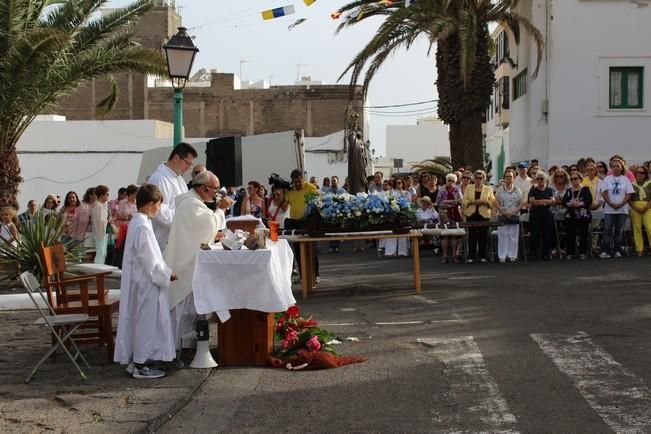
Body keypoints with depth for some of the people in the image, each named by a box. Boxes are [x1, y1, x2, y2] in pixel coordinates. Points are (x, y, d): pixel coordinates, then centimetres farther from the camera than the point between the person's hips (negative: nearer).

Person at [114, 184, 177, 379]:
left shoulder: (136, 222, 10)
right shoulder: (143, 226, -21)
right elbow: (149, 260, -22)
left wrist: (166, 272, 14)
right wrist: (167, 275, -11)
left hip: (139, 282, 10)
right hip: (146, 283, -10)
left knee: (139, 321, 15)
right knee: (146, 322, -2)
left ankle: (135, 362, 21)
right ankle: (140, 365, 5)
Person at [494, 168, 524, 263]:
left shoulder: (517, 190, 6)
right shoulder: (500, 189, 3)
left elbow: (521, 203, 3)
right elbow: (496, 203, -1)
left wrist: (513, 212, -10)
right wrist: (504, 212, -10)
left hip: (514, 216, 1)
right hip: (502, 216, -1)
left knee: (513, 236, 2)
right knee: (503, 236, -1)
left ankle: (512, 255, 8)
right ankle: (502, 256, 3)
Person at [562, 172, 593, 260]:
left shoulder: (585, 189, 3)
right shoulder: (569, 190, 12)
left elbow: (589, 201, -8)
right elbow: (564, 202, 2)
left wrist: (580, 204, -22)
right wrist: (570, 204, -18)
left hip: (583, 215, -2)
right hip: (570, 216, 2)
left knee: (583, 235, 0)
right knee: (570, 235, 1)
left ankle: (583, 253, 7)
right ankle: (570, 253, 8)